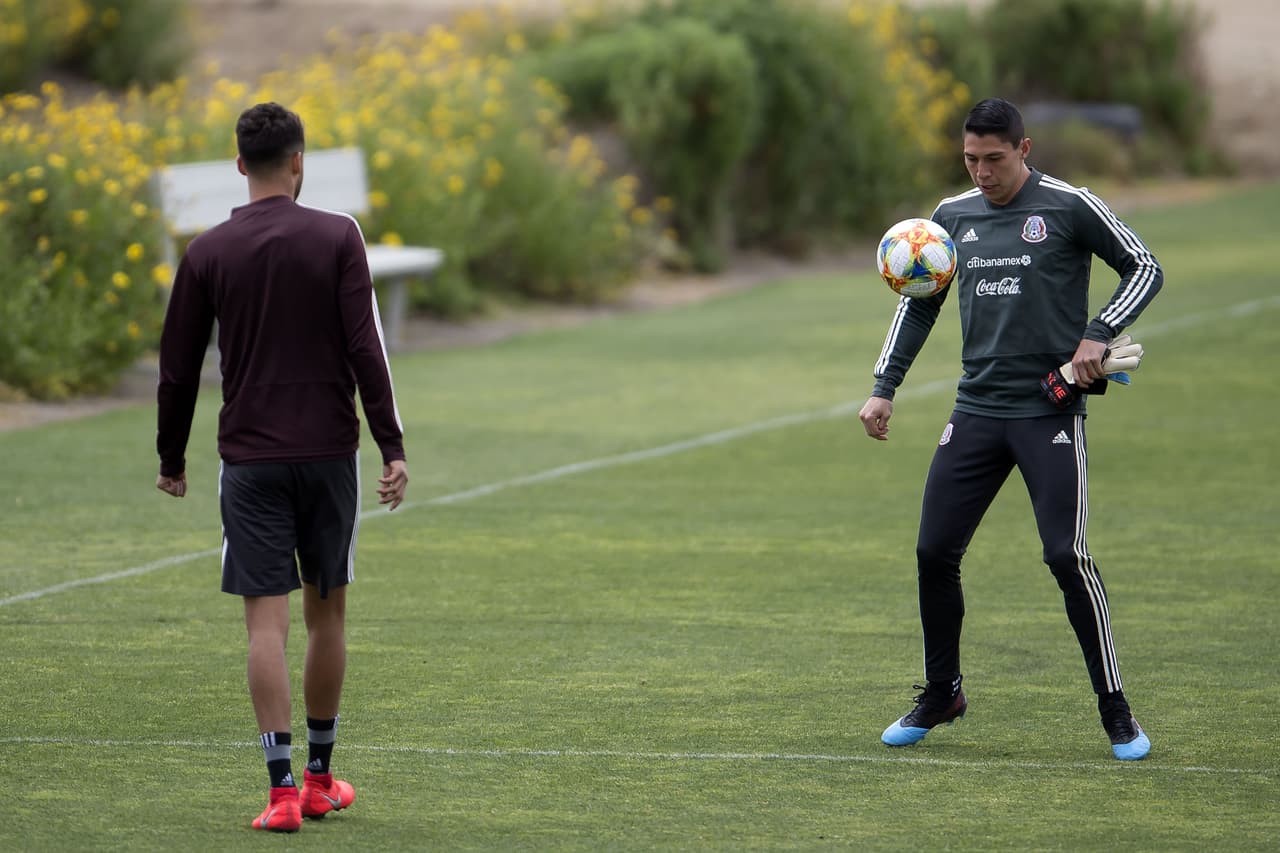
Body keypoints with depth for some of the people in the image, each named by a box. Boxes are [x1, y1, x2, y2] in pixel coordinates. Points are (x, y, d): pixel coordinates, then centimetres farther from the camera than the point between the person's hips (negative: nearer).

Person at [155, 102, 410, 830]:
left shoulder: (208, 253, 0)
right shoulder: (338, 237, -4)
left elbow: (178, 367, 5)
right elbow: (366, 348, -9)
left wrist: (173, 458, 18)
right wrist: (393, 447, -7)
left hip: (250, 461, 0)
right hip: (328, 451, 0)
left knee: (267, 619, -2)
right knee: (327, 611, 13)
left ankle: (283, 787, -9)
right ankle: (321, 778, 22)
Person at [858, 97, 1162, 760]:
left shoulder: (1069, 207, -4)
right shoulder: (953, 216, 11)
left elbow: (1145, 268, 2)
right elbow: (918, 304, 20)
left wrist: (1099, 334, -12)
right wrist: (884, 389, 11)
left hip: (1051, 412, -5)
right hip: (977, 409, 5)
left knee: (1067, 557, -13)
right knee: (934, 553, 2)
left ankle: (1116, 712, -2)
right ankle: (941, 694, 22)